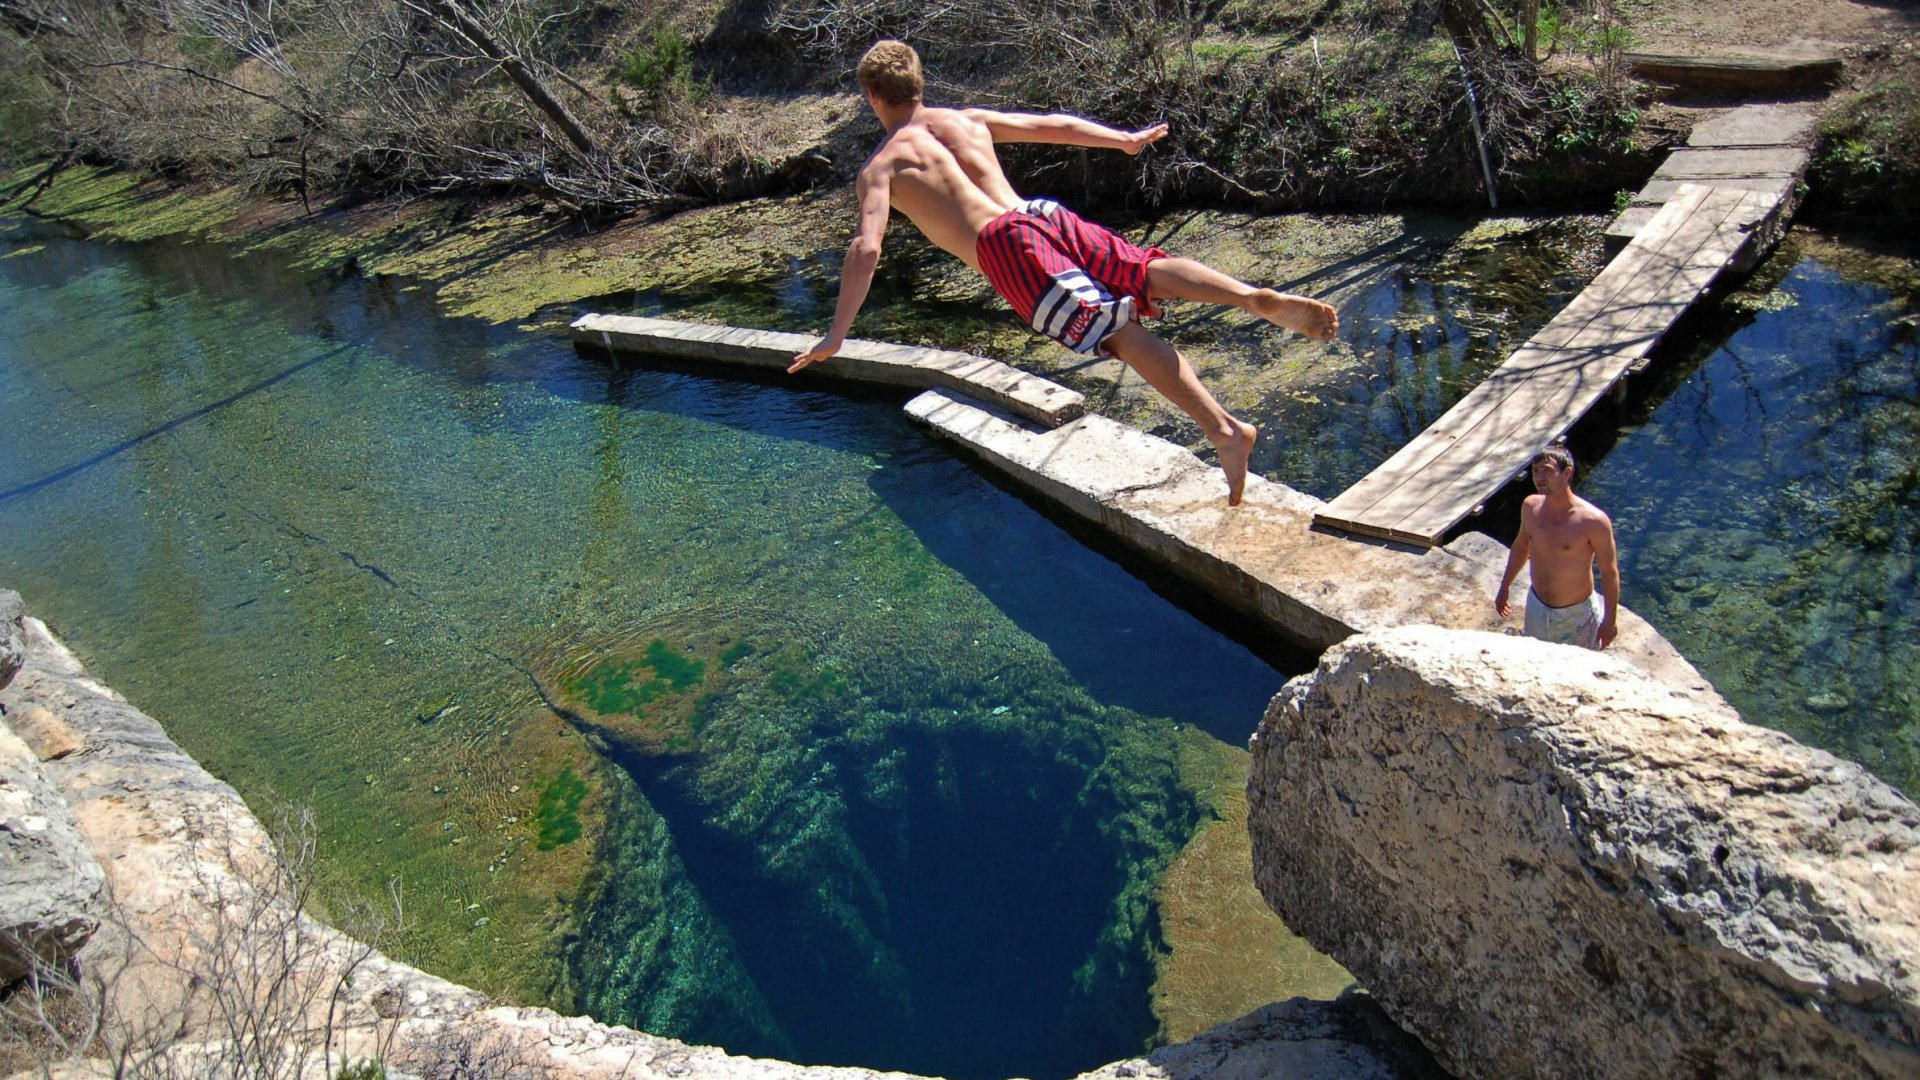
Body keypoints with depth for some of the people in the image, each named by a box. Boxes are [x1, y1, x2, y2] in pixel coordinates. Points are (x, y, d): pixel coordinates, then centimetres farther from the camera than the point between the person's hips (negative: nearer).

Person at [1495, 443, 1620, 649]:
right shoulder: (1530, 507, -9)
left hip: (1576, 614, -5)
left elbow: (1609, 572, -15)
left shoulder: (1593, 521, -25)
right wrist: (1504, 588, 17)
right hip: (1537, 607, 5)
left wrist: (1610, 619, -10)